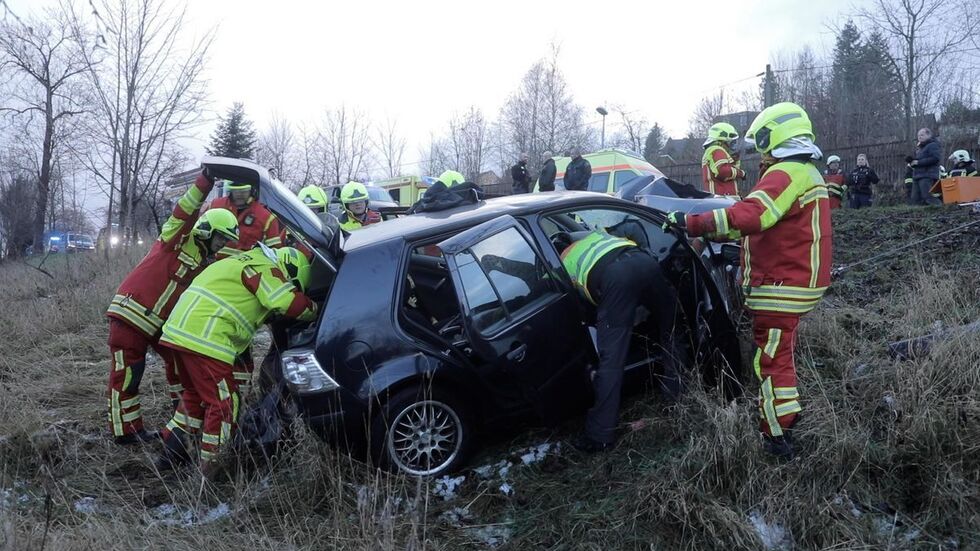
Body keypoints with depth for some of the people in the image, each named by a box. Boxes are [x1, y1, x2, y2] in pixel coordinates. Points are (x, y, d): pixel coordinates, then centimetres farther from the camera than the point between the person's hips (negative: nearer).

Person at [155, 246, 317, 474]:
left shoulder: (249, 262, 25)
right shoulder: (265, 268, -5)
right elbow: (293, 304, -14)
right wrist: (314, 310, 4)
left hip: (178, 331, 10)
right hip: (203, 340, -10)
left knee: (196, 394, 25)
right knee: (225, 402, -1)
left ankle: (172, 452, 30)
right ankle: (211, 468, 4)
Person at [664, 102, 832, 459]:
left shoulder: (785, 173, -17)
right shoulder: (809, 174, 18)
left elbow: (750, 215, -32)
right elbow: (765, 222, 19)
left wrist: (692, 223, -27)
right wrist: (709, 230, 15)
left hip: (781, 287, -11)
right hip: (798, 281, 11)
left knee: (771, 360, -5)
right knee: (781, 353, 22)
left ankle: (778, 440, 1)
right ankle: (787, 418, 35)